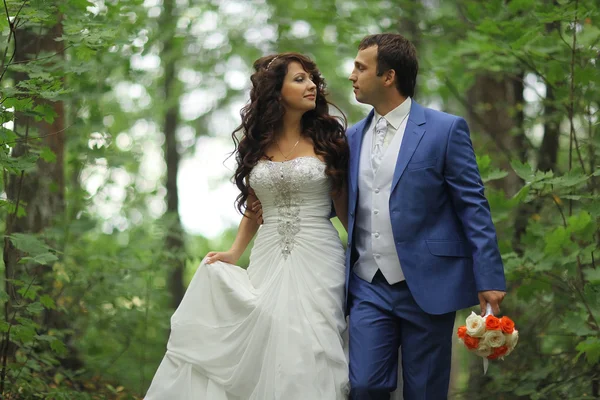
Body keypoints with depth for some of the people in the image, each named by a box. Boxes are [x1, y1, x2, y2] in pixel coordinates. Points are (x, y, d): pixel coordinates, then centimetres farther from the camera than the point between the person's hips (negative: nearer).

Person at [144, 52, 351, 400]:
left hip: (317, 259, -3)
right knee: (262, 348, -1)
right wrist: (234, 254, 9)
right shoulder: (257, 143, 11)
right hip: (268, 258, 3)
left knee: (308, 355, -7)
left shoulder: (327, 137, 2)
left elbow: (344, 204, 4)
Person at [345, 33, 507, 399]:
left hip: (427, 287, -4)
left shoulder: (445, 130, -5)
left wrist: (489, 279, -12)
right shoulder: (354, 138, 11)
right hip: (368, 287, 4)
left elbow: (474, 208, -7)